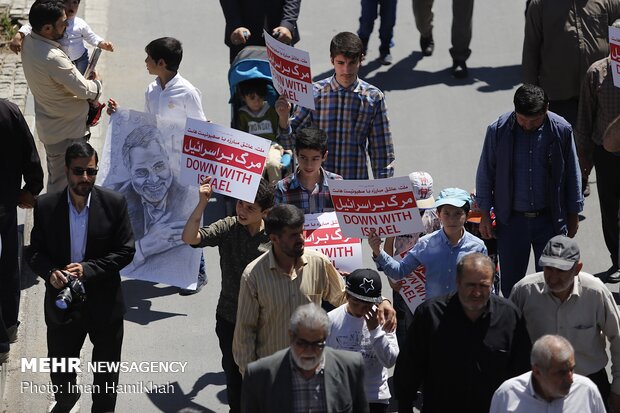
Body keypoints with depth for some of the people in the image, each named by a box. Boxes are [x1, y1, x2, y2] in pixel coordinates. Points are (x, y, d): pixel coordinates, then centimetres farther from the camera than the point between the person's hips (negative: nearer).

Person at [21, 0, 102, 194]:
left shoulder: (29, 41, -7)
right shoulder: (53, 58, -36)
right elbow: (83, 90, -24)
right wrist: (97, 83, -3)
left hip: (49, 125, 9)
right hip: (66, 132, -9)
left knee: (55, 175, 27)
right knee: (62, 184, 10)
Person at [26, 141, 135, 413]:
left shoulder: (114, 204, -11)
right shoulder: (46, 207, -8)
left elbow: (125, 251, -10)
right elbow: (34, 252, -2)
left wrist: (89, 269, -22)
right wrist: (50, 272, -23)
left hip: (104, 302, -1)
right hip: (62, 302, 1)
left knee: (106, 372, 16)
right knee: (60, 369, 19)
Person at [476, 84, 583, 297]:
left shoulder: (561, 131, -10)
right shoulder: (498, 130, -11)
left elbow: (572, 175, 2)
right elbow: (485, 174, 1)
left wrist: (573, 215, 8)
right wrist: (485, 215, 3)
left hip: (550, 218, 0)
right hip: (512, 219, 0)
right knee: (510, 282, 9)